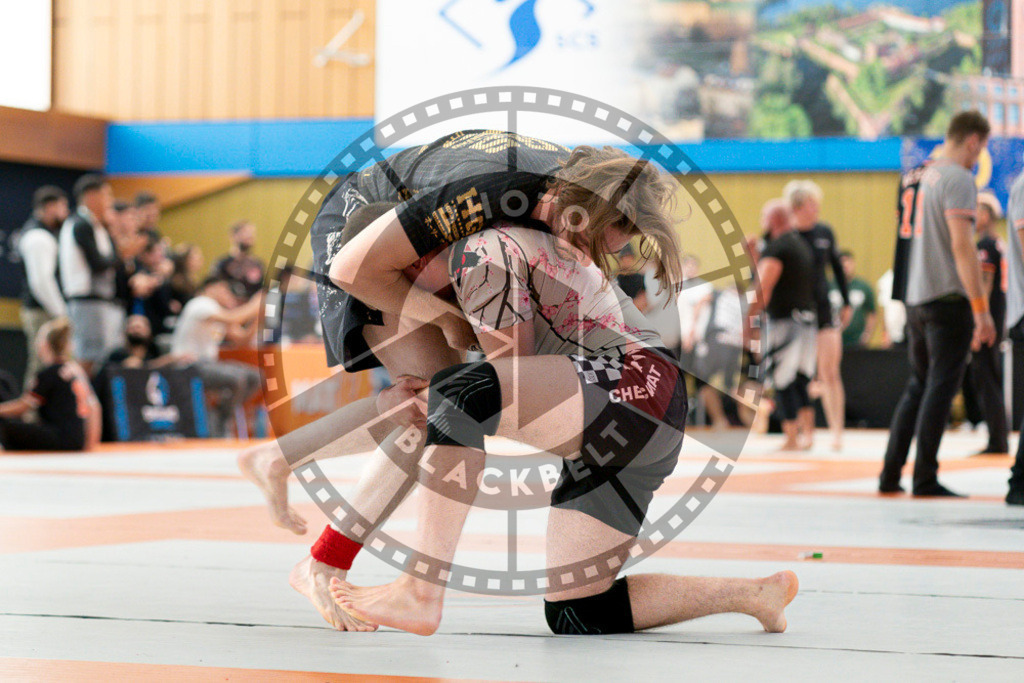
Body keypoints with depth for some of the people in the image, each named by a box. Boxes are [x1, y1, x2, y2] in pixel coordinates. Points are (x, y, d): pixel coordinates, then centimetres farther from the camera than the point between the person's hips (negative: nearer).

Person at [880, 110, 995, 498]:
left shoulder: (915, 179, 15)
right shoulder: (958, 178, -11)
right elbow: (962, 246, -17)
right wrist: (981, 308, -17)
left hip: (915, 300, 8)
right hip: (948, 298, -8)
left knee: (918, 386, 15)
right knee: (941, 388, -4)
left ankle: (890, 476, 14)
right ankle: (925, 479, -5)